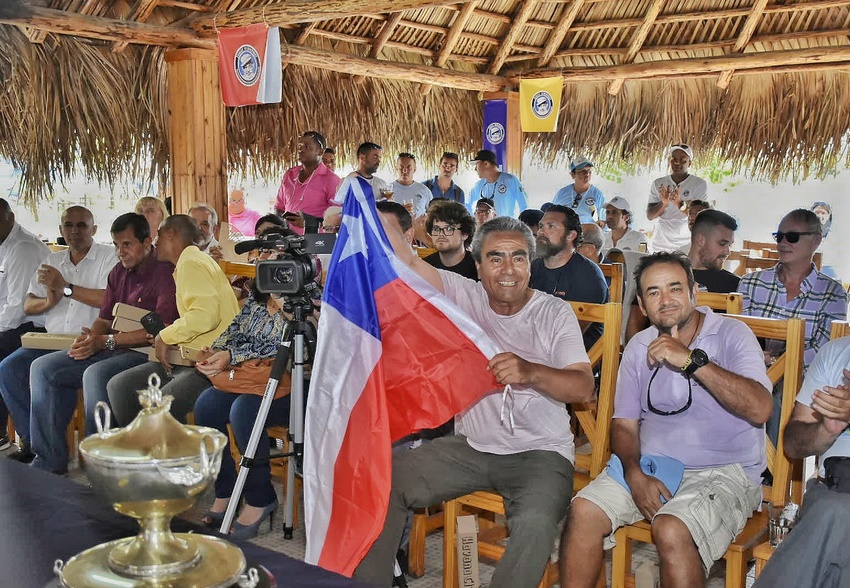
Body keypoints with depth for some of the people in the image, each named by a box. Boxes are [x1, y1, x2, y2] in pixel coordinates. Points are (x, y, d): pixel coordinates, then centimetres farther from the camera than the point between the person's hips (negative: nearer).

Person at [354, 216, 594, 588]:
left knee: (534, 522, -33)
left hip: (539, 453, -3)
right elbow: (407, 260, -10)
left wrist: (531, 372, -33)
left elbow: (584, 389, -15)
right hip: (470, 446, 4)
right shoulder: (464, 295, 2)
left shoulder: (554, 313, -5)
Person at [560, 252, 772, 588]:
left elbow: (760, 409, -21)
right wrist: (634, 473, -9)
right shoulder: (639, 346, 10)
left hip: (724, 472, -4)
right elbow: (624, 424, 11)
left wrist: (693, 360, -27)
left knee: (671, 530, -31)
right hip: (651, 465, 5)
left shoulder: (731, 334, -6)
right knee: (584, 510, -16)